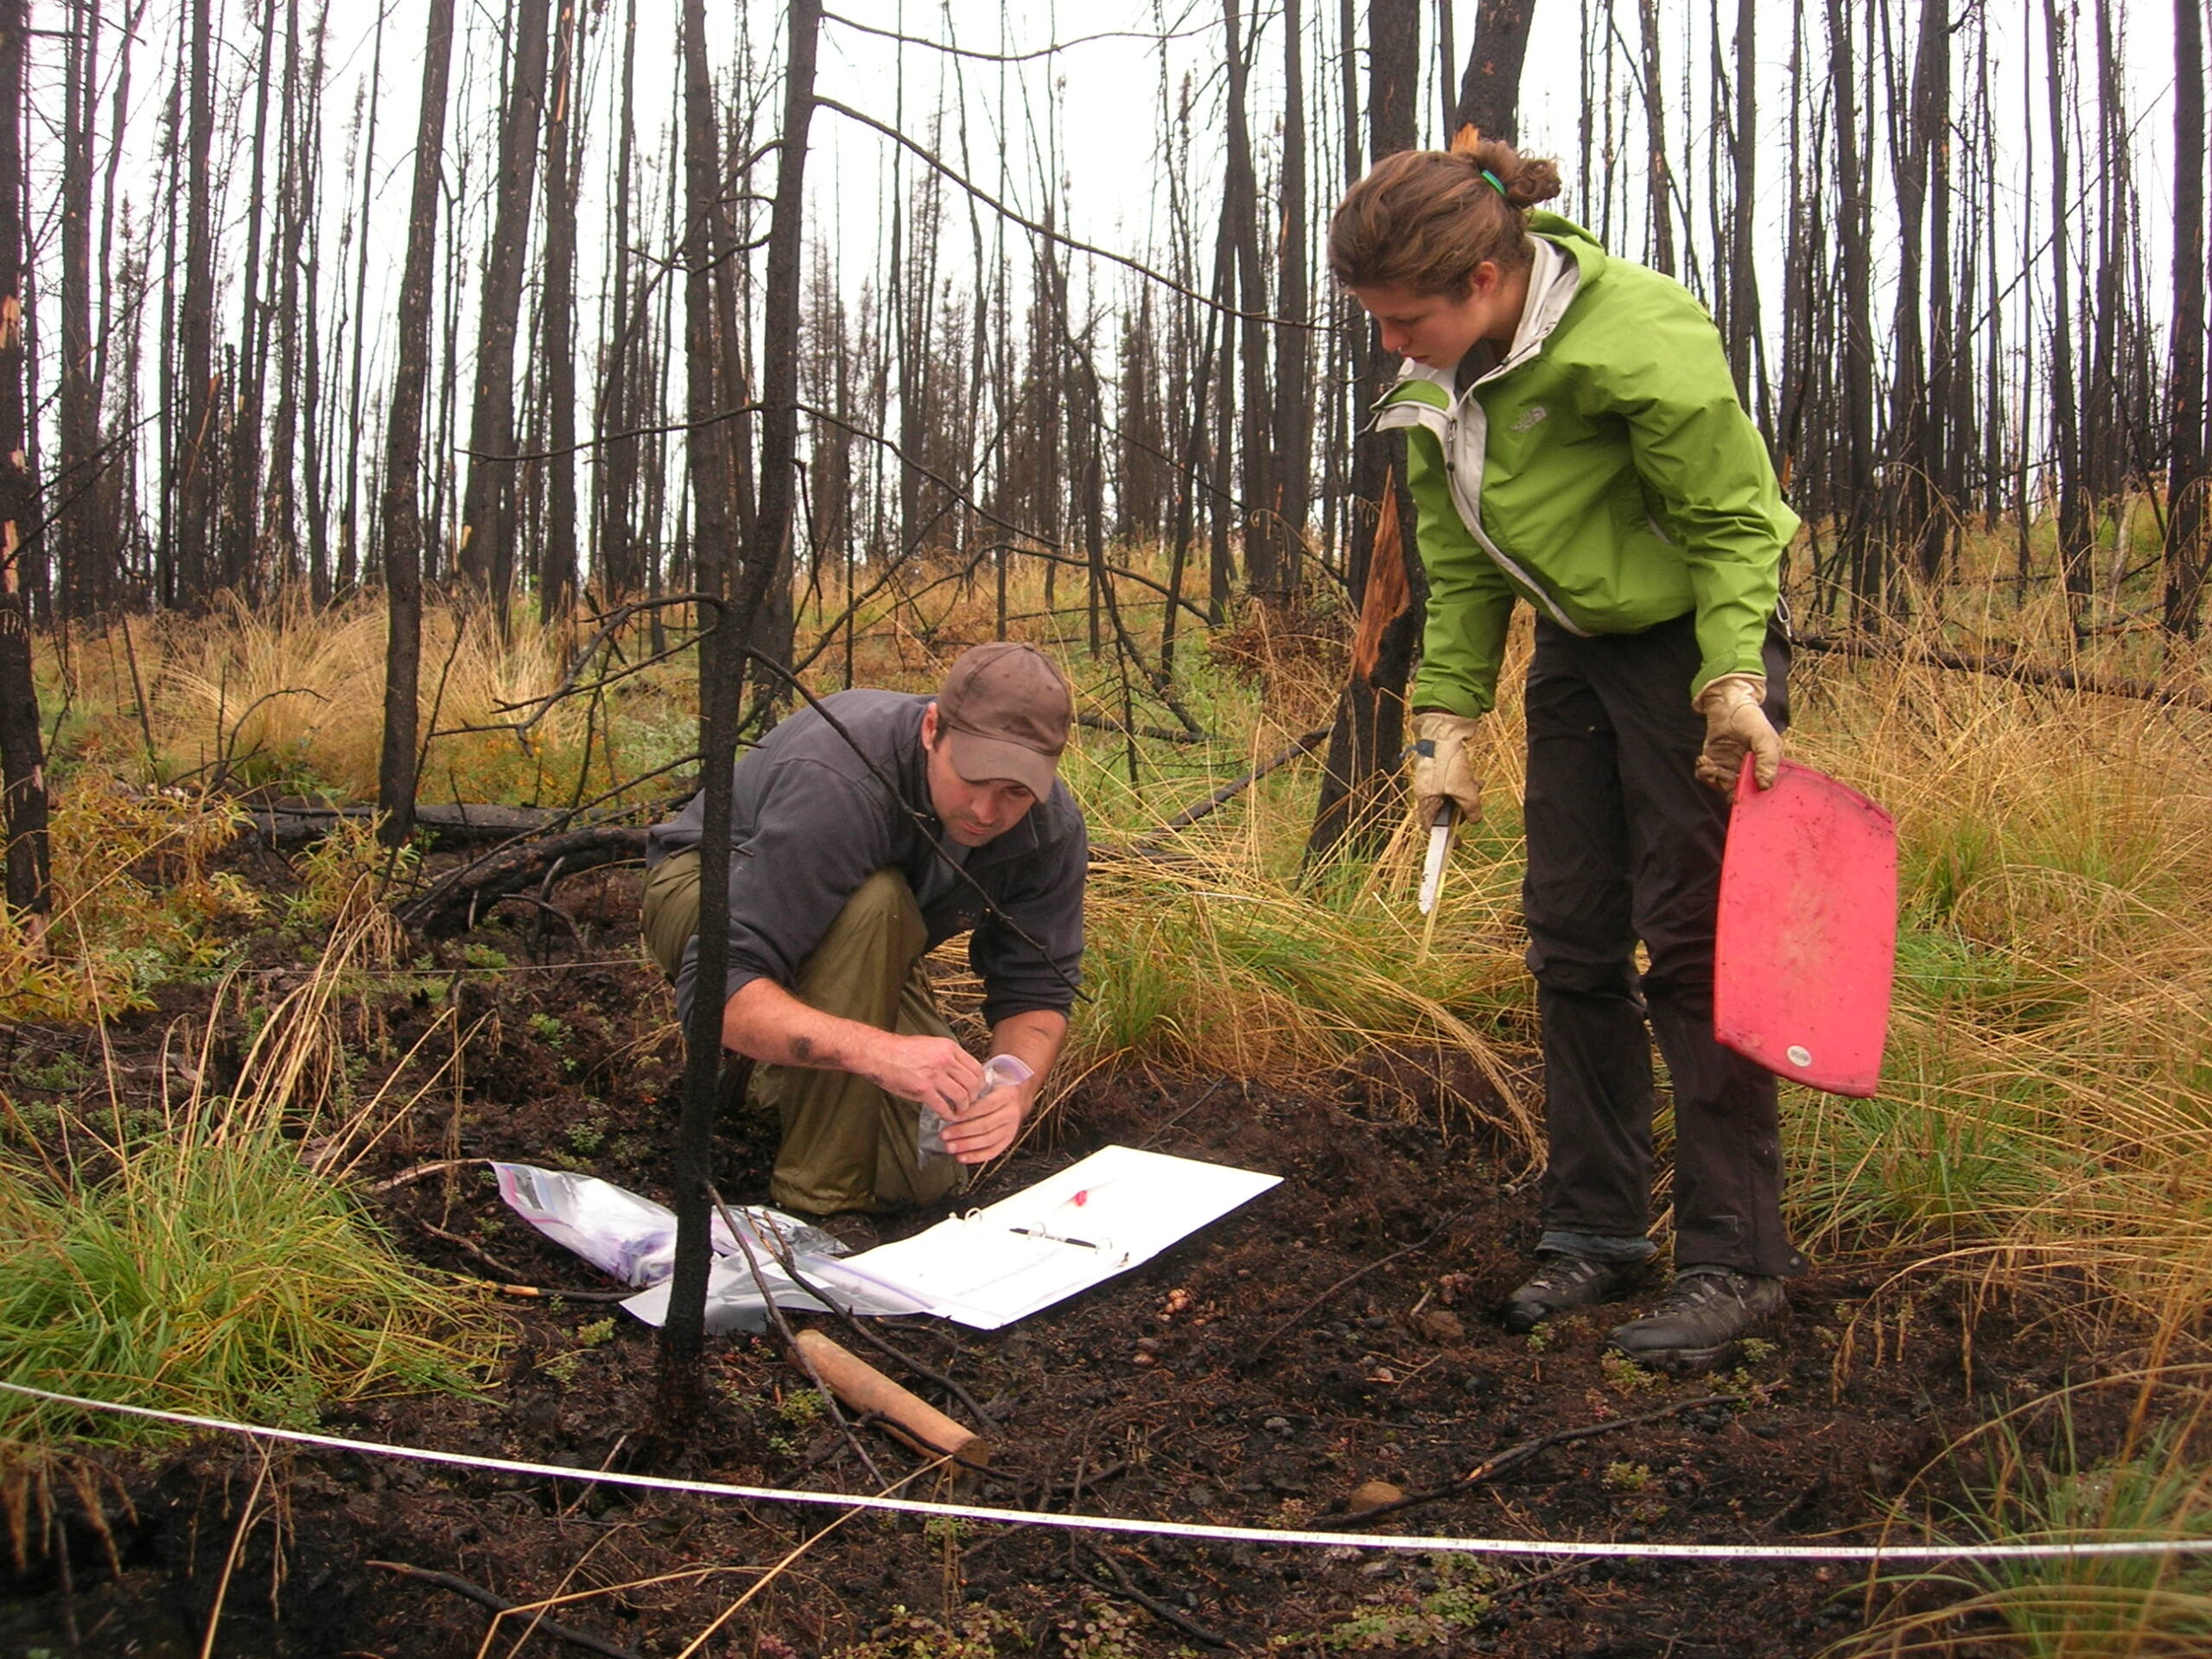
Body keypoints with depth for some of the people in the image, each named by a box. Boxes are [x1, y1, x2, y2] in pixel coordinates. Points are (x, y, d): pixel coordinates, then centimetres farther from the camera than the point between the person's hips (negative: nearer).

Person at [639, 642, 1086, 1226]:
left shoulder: (1052, 831, -21)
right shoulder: (835, 782, -39)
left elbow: (1037, 989, -14)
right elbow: (716, 987, -44)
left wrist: (1016, 1091, -37)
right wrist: (880, 1051, -58)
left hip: (862, 950, 5)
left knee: (925, 1171, -11)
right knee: (871, 905, -38)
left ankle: (781, 1078, 20)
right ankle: (819, 1199, -25)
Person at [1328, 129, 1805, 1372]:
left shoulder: (1639, 335, -24)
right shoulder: (1436, 382, 0)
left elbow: (1731, 515, -17)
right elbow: (1462, 569, 6)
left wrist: (1731, 679, -24)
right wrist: (1450, 722, 2)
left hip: (1697, 639, -7)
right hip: (1578, 651, 8)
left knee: (1693, 943, -8)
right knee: (1572, 944, 7)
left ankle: (1739, 1256, 3)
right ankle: (1599, 1232, 18)